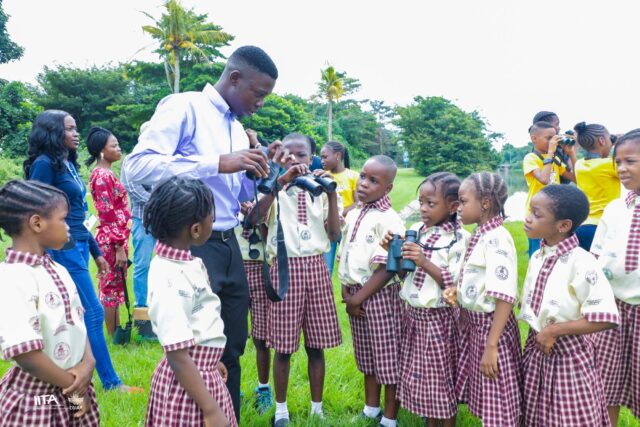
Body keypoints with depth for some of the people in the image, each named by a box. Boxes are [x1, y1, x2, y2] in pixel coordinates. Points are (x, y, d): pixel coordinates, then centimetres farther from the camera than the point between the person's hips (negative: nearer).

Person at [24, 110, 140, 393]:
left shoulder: (68, 164, 15)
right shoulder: (44, 164, -10)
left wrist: (96, 252, 20)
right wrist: (48, 260, -18)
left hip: (78, 247, 9)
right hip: (63, 249, -9)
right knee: (93, 313, -4)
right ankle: (110, 382, 6)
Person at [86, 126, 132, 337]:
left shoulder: (107, 173, 14)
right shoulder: (102, 175, -15)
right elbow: (108, 215, -19)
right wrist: (119, 246, -19)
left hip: (116, 238, 10)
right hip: (112, 240, -10)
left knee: (115, 287, 15)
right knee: (111, 288, 0)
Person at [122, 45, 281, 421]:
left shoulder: (237, 128, 14)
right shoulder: (184, 107, -9)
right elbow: (137, 165, -22)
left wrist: (260, 169, 2)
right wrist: (218, 163, -25)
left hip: (228, 246, 8)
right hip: (190, 246, -8)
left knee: (232, 348, 16)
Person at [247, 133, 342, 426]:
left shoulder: (319, 190, 10)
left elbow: (334, 234, 0)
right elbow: (253, 219, -19)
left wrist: (332, 194, -8)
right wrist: (282, 181, -23)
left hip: (316, 267, 3)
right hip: (285, 267, -2)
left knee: (317, 344, 9)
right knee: (284, 345, 3)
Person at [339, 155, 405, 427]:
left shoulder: (389, 220, -16)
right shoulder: (353, 215, 7)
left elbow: (387, 269, -19)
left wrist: (359, 298, -15)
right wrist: (347, 293, 1)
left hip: (380, 295, -7)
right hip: (356, 296, 7)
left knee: (389, 359, 5)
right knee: (367, 356, 20)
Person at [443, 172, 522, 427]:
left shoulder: (497, 239, -21)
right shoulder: (480, 235, 6)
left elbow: (505, 297, -25)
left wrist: (491, 345, -25)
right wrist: (457, 291, -1)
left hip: (491, 325, -9)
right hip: (473, 322, 9)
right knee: (485, 403, 20)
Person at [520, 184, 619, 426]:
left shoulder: (581, 262, -20)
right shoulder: (537, 258, 3)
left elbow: (606, 319, -24)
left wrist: (554, 330, -21)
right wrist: (537, 334, 4)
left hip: (569, 354, -7)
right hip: (537, 350, 7)